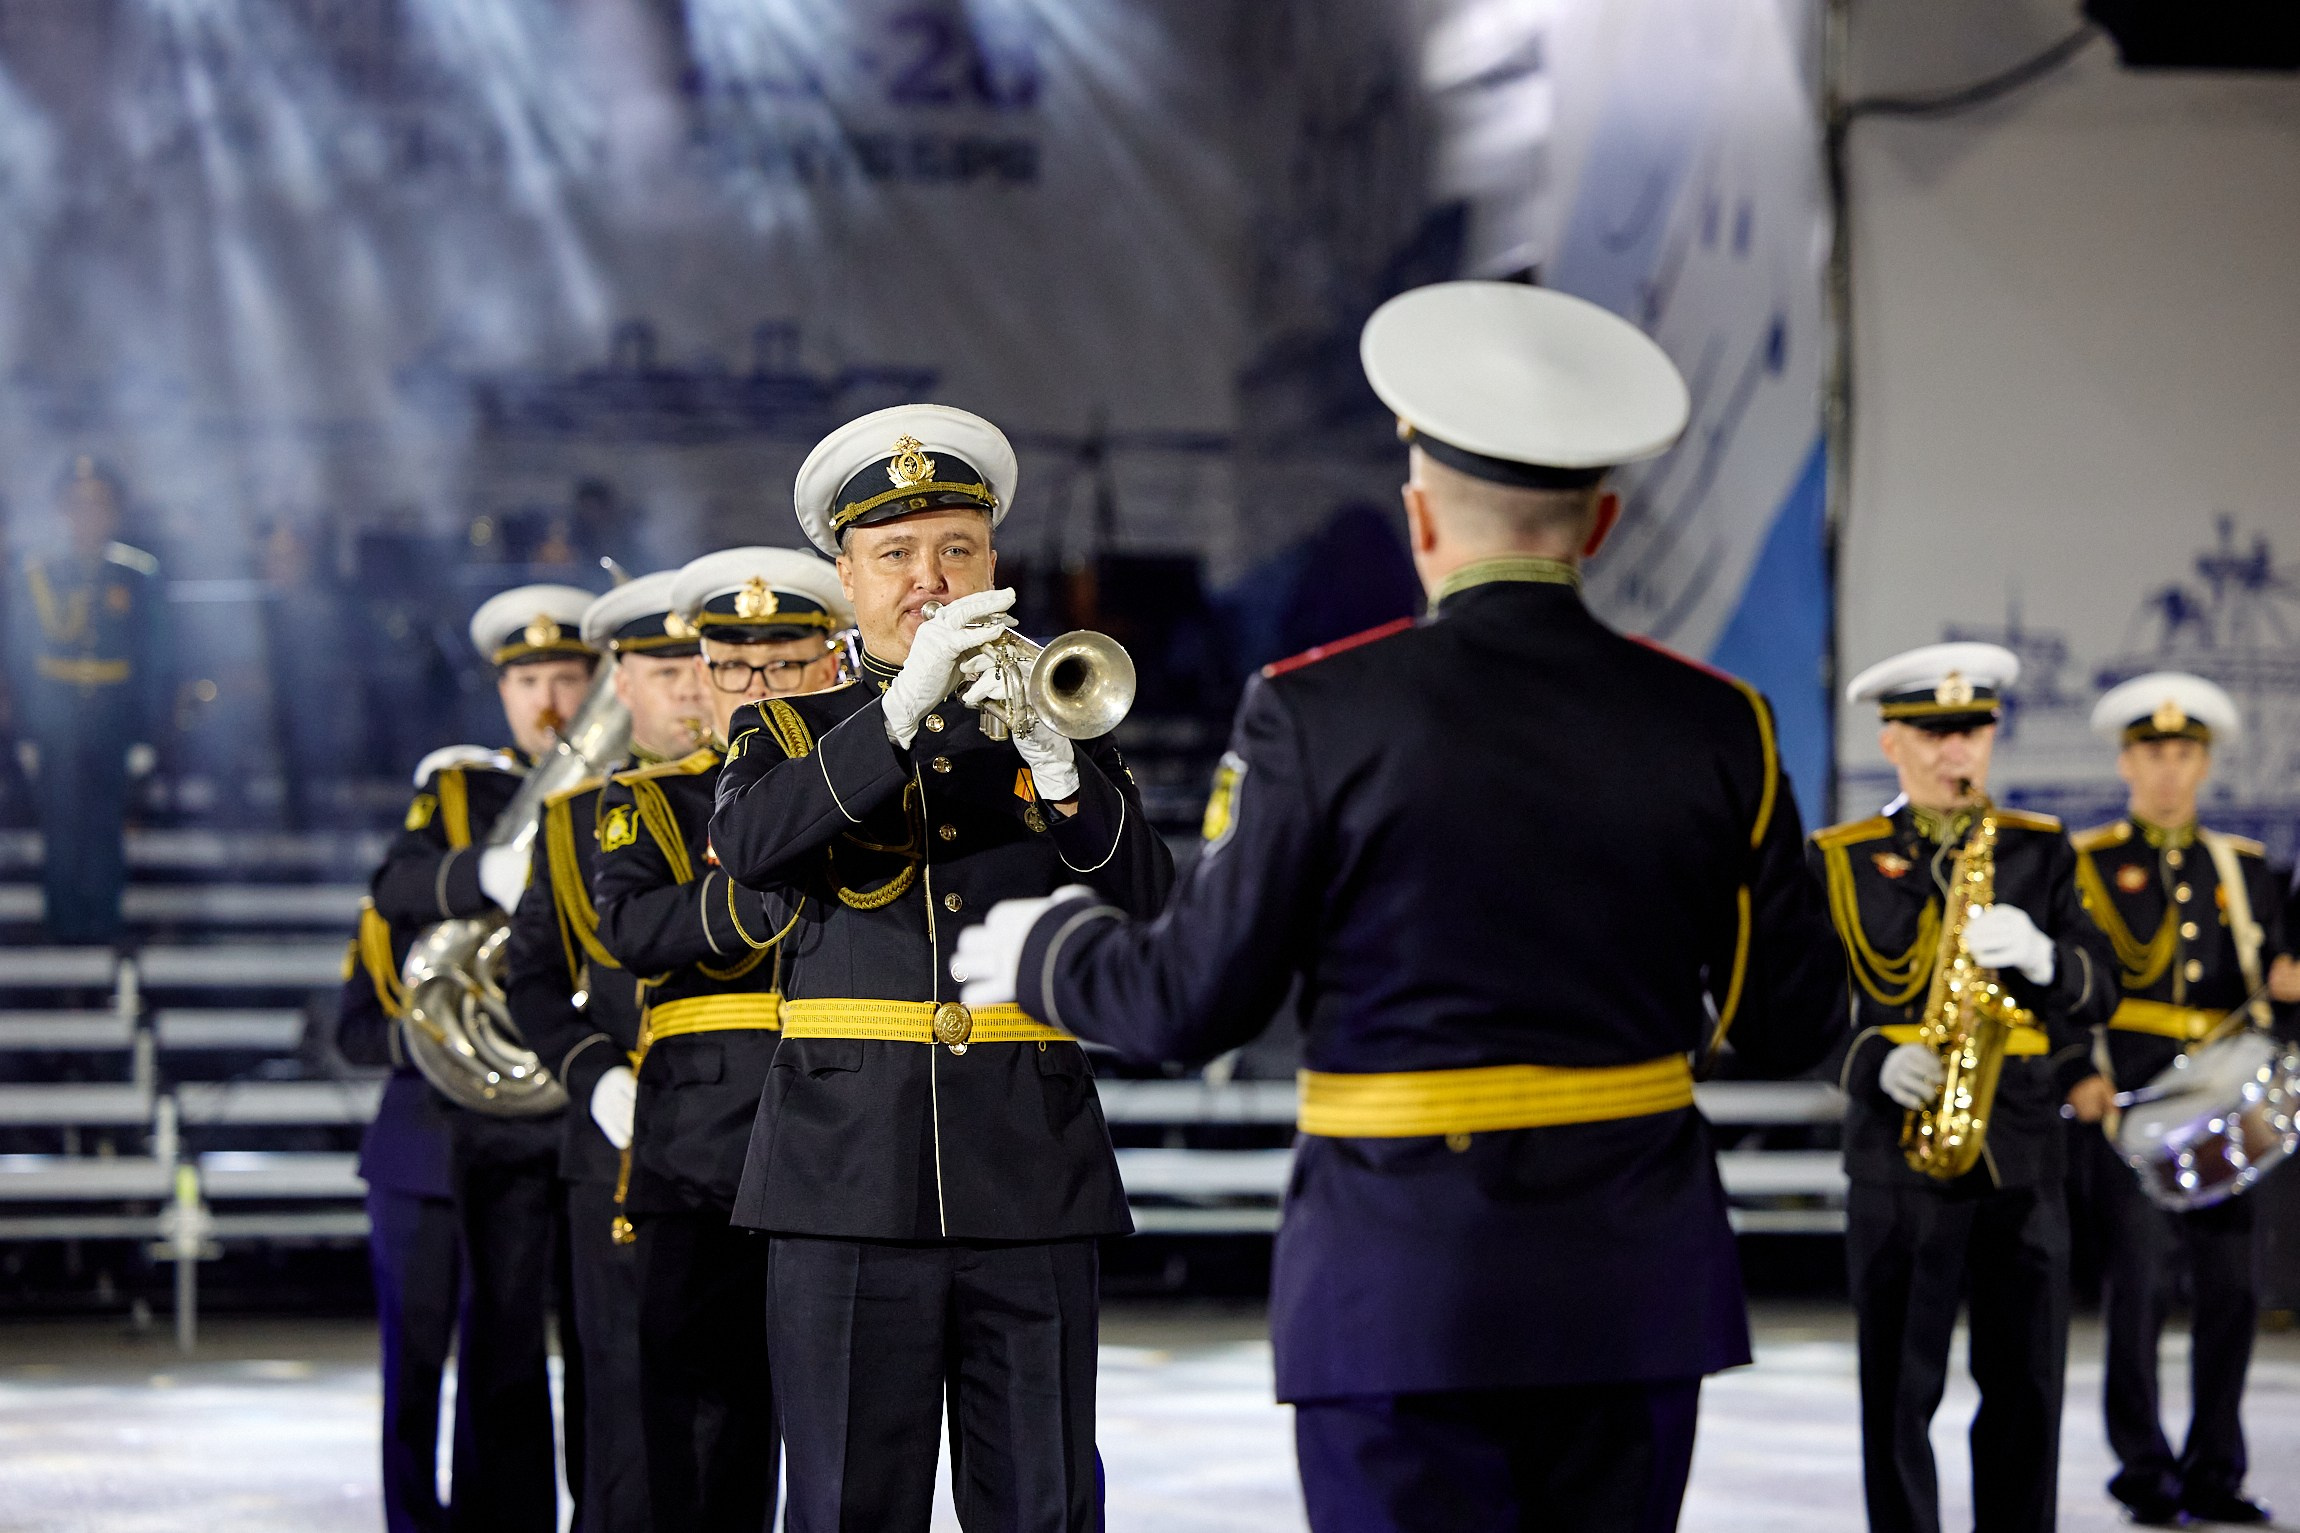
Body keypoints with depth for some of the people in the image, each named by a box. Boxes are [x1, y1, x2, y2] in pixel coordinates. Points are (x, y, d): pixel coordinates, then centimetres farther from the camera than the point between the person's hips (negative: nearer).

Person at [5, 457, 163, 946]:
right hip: (55, 732, 0)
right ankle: (66, 920, 7)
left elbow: (151, 664, 6)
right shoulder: (34, 576, 4)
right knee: (61, 828, -1)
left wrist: (146, 735, 1)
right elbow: (21, 663, 5)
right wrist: (26, 735, 0)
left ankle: (102, 919, 8)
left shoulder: (138, 576, 4)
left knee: (105, 828, -1)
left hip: (113, 731, 0)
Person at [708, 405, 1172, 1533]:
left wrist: (1057, 760, -14)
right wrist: (904, 708, -20)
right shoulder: (790, 731, 12)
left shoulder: (1058, 720, 15)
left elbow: (1147, 910, 2)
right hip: (851, 1173, -1)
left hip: (1032, 1178, 1)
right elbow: (745, 846, -12)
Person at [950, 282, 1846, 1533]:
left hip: (1403, 1288, -3)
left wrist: (1048, 955, 16)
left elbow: (1197, 1002, -4)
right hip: (1634, 1283, 3)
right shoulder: (1712, 725, 0)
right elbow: (1784, 1028, 5)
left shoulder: (1317, 714, -9)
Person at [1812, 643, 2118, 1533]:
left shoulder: (2041, 851, 10)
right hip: (1898, 1152, -2)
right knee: (1900, 1390, 0)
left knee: (2026, 1389, 3)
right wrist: (1876, 1062, -17)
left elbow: (2100, 992, 5)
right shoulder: (1839, 861, 5)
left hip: (2025, 1151, 2)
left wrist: (2040, 956, -16)